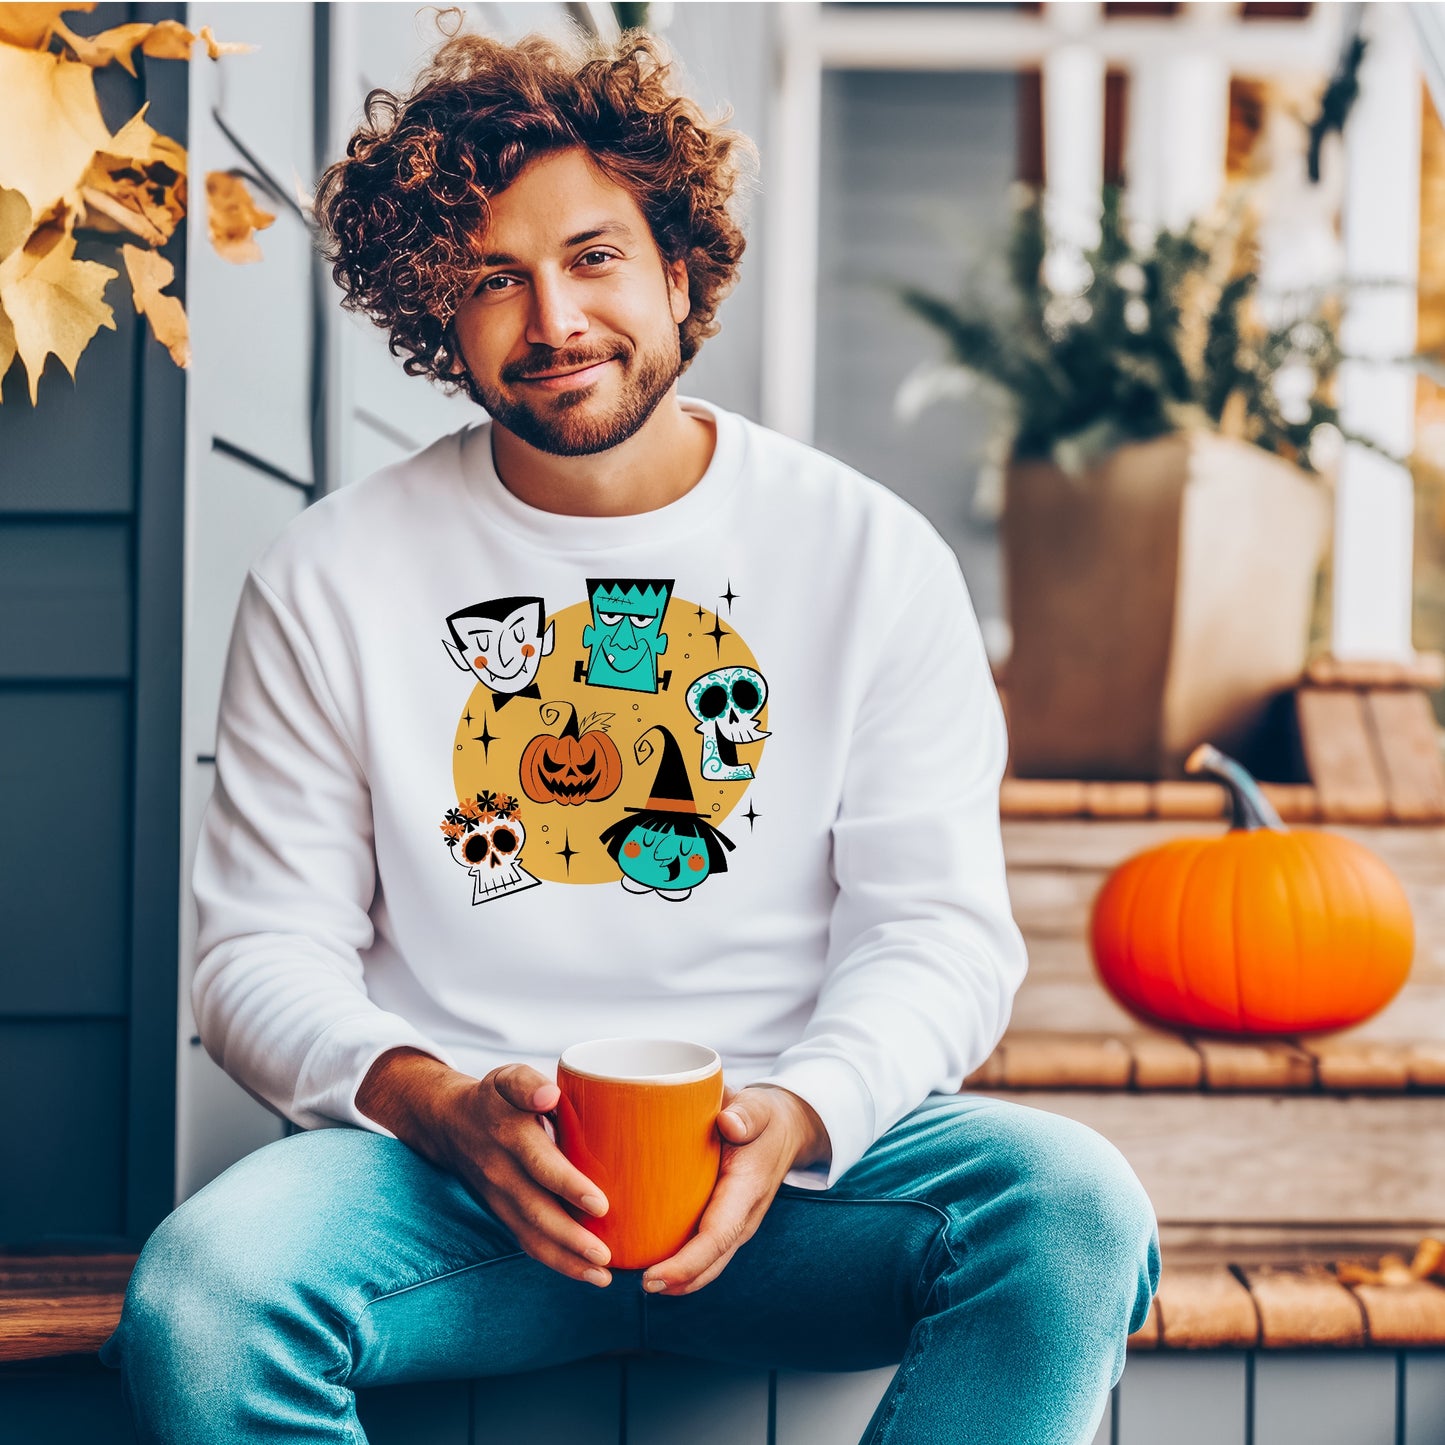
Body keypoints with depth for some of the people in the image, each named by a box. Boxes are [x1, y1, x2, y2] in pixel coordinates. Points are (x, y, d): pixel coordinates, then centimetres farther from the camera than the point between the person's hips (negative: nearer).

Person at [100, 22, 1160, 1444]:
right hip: (439, 1166, 0)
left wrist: (793, 1115, -19)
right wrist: (443, 1106, -17)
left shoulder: (870, 556, 4)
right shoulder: (330, 580, 4)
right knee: (196, 1300, -30)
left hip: (786, 1163, 1)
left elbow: (935, 927, 1)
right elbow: (264, 950, 3)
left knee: (1077, 1211, -27)